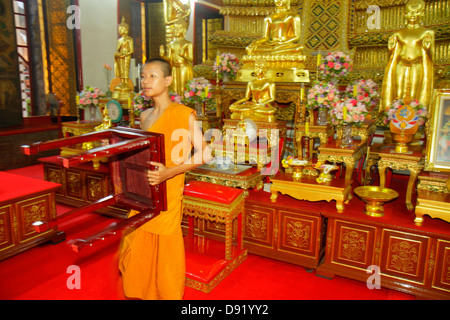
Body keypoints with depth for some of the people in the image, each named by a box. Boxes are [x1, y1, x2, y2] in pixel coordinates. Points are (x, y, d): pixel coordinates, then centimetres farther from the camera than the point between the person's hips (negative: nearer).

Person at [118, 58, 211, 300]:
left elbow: (203, 153, -14)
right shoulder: (144, 116, 11)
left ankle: (168, 294, 28)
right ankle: (143, 293, 36)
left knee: (165, 251, 4)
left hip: (167, 194, -6)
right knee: (138, 248, 15)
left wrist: (169, 172, -25)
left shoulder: (184, 114, -10)